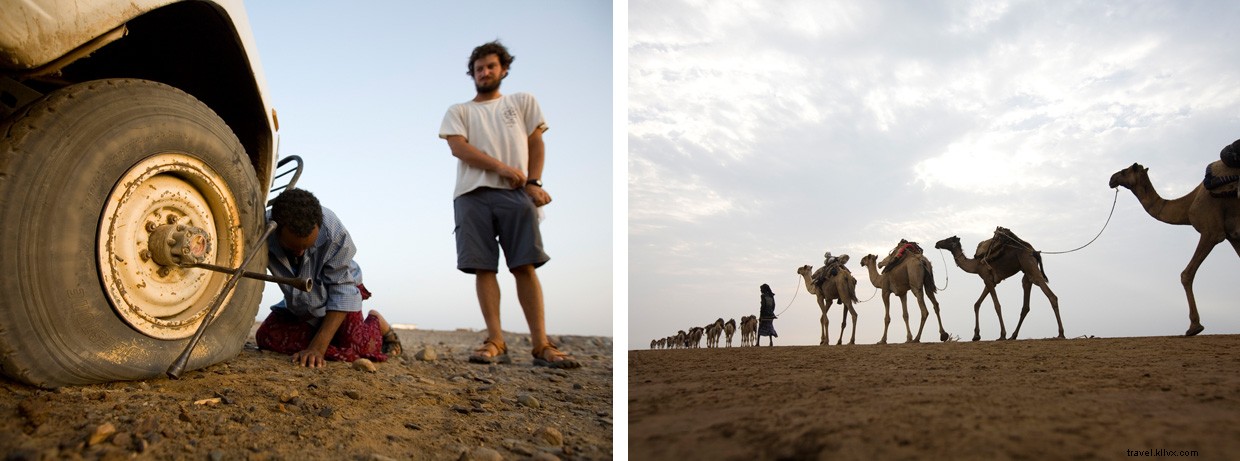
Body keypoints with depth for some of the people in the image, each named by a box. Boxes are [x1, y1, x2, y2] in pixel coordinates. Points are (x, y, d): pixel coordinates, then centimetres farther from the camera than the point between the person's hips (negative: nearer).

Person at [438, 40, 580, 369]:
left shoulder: (523, 102, 21)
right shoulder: (458, 111, 17)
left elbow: (536, 143, 14)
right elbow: (458, 146, 1)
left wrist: (533, 182, -2)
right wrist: (502, 167, -11)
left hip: (516, 193, -1)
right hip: (473, 194, 1)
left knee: (525, 266, -7)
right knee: (483, 267, -6)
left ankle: (541, 344, -10)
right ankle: (496, 342, -5)